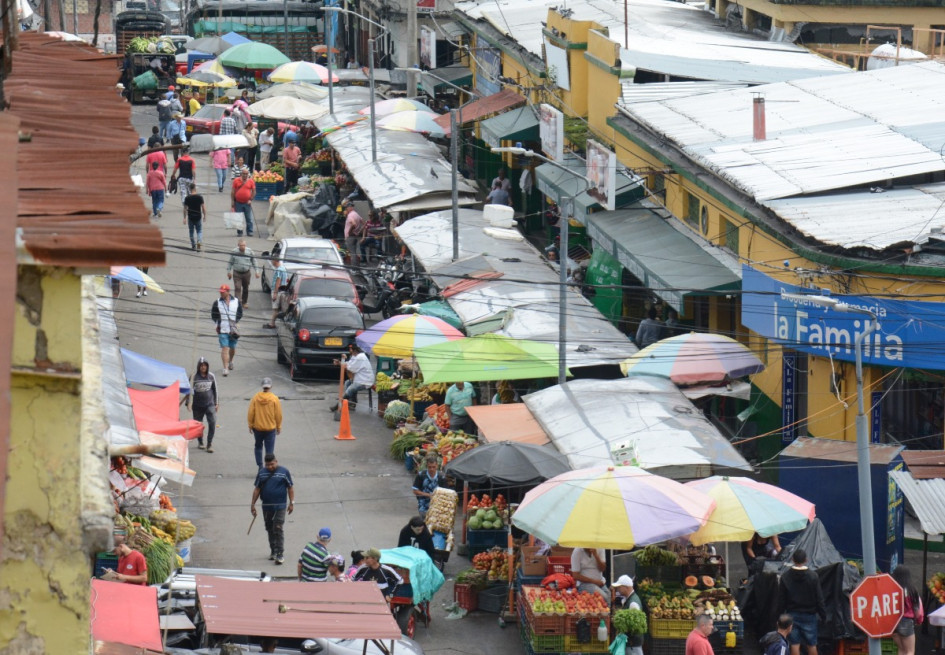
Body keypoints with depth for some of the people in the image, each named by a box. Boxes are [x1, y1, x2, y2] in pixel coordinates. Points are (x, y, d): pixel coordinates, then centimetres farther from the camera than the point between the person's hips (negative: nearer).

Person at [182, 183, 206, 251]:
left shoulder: (187, 198, -7)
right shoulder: (200, 197, -8)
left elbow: (185, 208, -4)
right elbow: (203, 207, -7)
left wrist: (184, 218, 4)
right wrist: (204, 216, 5)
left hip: (190, 217, 0)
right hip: (198, 217, 0)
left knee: (191, 231, 13)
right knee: (199, 231, 10)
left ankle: (193, 246, 15)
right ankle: (199, 241, -14)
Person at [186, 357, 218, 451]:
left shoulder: (211, 376, 4)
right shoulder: (194, 376, -4)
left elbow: (215, 390, 13)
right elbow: (190, 389, -2)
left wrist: (216, 403, 14)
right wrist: (189, 403, -8)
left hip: (209, 404, 1)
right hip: (197, 405, -1)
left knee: (212, 422, -14)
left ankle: (209, 444, -7)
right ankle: (200, 442, 29)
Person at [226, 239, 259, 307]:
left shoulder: (250, 252, -5)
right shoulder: (234, 252, -7)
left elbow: (254, 262, 5)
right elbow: (230, 262, 5)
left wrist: (256, 271, 3)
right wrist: (229, 271, 7)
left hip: (246, 273, 2)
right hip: (237, 273, -2)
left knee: (246, 289, 13)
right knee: (238, 288, -11)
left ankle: (245, 302, 30)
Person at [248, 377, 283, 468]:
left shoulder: (255, 397, -8)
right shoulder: (274, 399, -11)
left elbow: (250, 413, -5)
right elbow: (278, 415, -6)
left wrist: (250, 425, 8)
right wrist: (279, 427, 7)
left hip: (257, 427, 2)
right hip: (270, 429, -2)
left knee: (258, 447, 20)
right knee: (269, 450, 4)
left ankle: (260, 466, 16)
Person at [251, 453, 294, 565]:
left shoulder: (284, 472, -4)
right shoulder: (262, 473, 4)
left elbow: (290, 488, 1)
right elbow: (257, 489, 8)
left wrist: (292, 503, -1)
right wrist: (253, 504, 6)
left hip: (280, 506, -4)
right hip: (266, 506, 4)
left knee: (278, 529, -9)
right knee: (270, 529, 12)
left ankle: (279, 554, -8)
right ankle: (273, 551, 24)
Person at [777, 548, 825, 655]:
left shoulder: (785, 577, -4)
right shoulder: (813, 576, -8)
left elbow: (781, 600, 0)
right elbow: (819, 599, -6)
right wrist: (823, 615, 3)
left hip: (792, 614, 1)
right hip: (809, 614, -1)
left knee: (794, 644, 2)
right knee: (811, 645, 7)